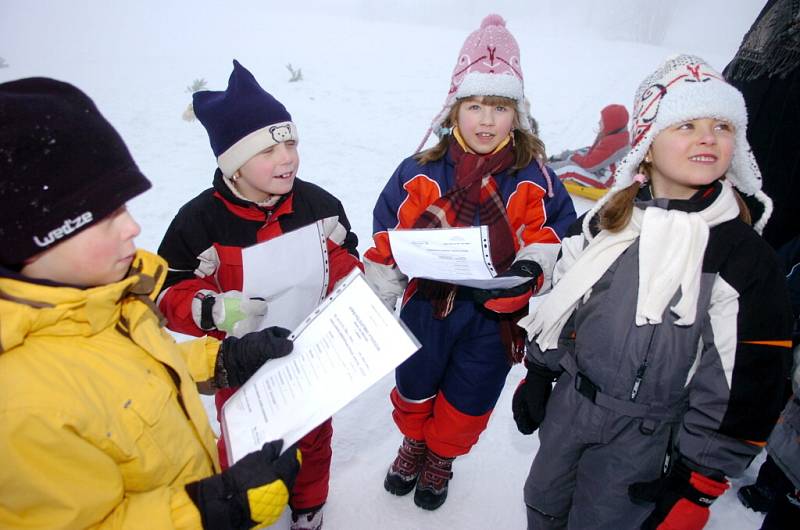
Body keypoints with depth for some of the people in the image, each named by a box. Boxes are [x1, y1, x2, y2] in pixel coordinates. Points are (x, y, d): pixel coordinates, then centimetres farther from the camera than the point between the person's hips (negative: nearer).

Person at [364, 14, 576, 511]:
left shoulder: (534, 179, -9)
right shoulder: (419, 174, -10)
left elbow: (556, 236, -3)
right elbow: (388, 244, -5)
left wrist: (532, 269, -25)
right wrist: (378, 306, -3)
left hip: (498, 314, 0)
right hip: (428, 305, 0)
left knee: (468, 398, 19)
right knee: (414, 386, 22)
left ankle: (442, 456, 50)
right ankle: (413, 441, 55)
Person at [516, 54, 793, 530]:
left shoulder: (750, 262, -17)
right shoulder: (604, 222, -6)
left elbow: (748, 389, -14)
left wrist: (697, 486, -11)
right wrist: (538, 376, 9)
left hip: (646, 435, -3)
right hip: (568, 402, 4)